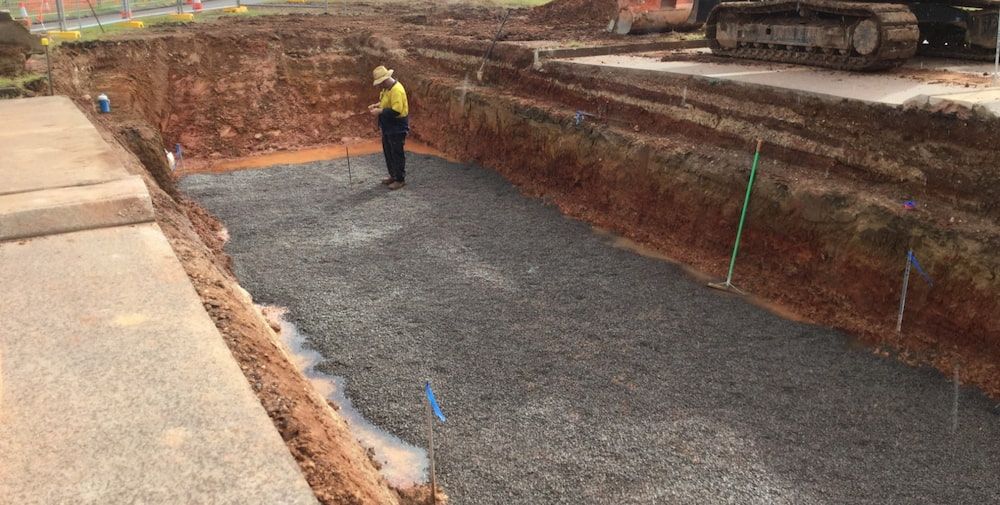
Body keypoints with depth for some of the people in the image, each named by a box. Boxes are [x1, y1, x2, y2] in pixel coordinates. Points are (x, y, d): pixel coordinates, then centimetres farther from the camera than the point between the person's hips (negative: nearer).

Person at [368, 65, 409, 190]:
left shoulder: (397, 90, -25)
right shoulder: (387, 88, 7)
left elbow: (396, 110, -30)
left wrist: (380, 112, -25)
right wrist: (377, 105, 5)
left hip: (397, 128, -10)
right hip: (388, 127, 10)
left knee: (397, 154, 0)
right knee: (388, 152, 18)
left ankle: (400, 179, 11)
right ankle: (393, 175, 31)